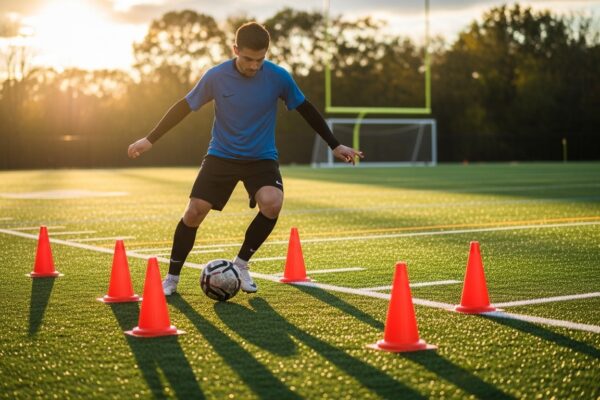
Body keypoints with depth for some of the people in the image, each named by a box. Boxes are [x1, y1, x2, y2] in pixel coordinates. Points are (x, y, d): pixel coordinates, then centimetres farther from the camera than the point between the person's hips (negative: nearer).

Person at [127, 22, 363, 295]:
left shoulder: (278, 77, -12)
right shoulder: (216, 76, -12)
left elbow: (306, 110, 2)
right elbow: (185, 106, 0)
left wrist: (335, 145, 5)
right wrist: (149, 139, 1)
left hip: (261, 159, 0)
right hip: (221, 156, 0)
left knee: (272, 204, -27)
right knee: (194, 211, -9)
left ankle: (241, 264, -2)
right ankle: (172, 278, 12)